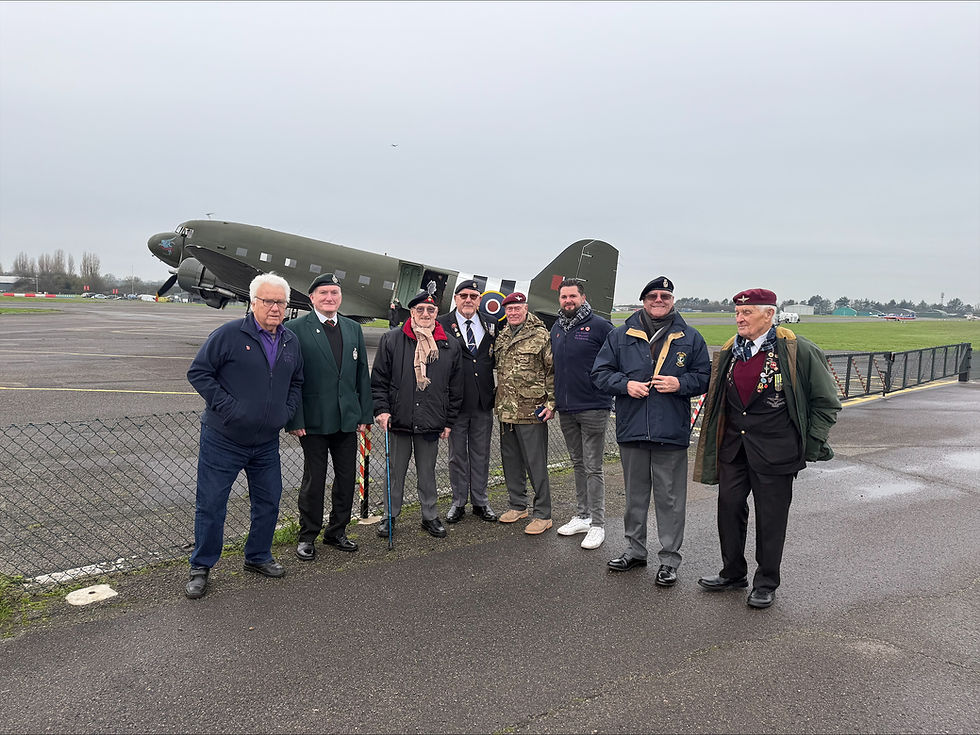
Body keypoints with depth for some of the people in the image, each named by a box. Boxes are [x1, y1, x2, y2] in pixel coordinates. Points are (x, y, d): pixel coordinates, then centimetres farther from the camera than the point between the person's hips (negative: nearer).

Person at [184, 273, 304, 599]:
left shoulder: (291, 342, 7)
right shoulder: (229, 335, -11)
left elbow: (296, 382, 21)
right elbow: (198, 372, -9)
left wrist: (287, 410, 5)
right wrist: (226, 405, -16)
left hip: (267, 443, 5)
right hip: (223, 440, -5)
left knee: (269, 502, 14)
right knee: (211, 503, 4)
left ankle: (258, 556, 34)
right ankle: (201, 567, 21)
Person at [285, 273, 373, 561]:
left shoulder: (353, 329, 10)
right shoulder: (296, 329, -6)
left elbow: (362, 374, 10)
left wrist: (365, 414, 6)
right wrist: (294, 419, -13)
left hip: (348, 419, 5)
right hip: (313, 420, -5)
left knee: (347, 478, 12)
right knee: (314, 480, 5)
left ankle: (337, 532, 29)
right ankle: (307, 537, 23)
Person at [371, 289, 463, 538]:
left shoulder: (450, 346, 4)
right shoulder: (391, 340, 1)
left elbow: (455, 388, 8)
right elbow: (378, 379, 2)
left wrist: (449, 421, 6)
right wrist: (382, 409, -7)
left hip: (431, 423, 1)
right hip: (399, 421, -1)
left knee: (427, 473, 13)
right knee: (396, 472, 11)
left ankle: (430, 516, 27)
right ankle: (390, 515, 26)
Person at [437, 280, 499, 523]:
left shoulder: (490, 325, 8)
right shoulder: (442, 325, -3)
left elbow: (496, 359, 16)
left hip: (483, 402, 3)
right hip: (457, 401, -3)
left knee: (481, 454, 12)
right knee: (457, 455, 9)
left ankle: (480, 501, 25)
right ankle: (458, 502, 22)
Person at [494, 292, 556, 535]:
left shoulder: (541, 336, -8)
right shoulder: (501, 337, 13)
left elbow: (553, 371, -8)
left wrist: (551, 403, -13)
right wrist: (497, 399, 19)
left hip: (531, 413, -7)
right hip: (505, 412, 7)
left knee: (536, 464, -1)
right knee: (511, 460, 16)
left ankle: (543, 514, 9)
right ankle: (517, 505, 31)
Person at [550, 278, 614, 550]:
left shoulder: (599, 326, -9)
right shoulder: (556, 329, 12)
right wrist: (553, 399, 16)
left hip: (593, 408, -6)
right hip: (565, 410, 7)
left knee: (593, 468, -2)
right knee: (578, 464, 16)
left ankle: (597, 524, 7)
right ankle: (582, 516, 27)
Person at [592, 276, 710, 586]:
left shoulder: (690, 338, 4)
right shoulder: (621, 336, 5)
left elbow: (704, 377, 7)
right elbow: (601, 371, 6)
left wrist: (680, 383, -12)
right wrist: (625, 384, -11)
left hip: (672, 432, -2)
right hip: (631, 431, 2)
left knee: (670, 498, 4)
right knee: (634, 494, 15)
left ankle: (669, 559, 17)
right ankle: (635, 549, 31)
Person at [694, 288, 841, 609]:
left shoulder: (799, 351, -9)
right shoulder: (730, 351, 8)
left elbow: (826, 401, -3)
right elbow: (717, 399, 19)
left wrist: (809, 447, -6)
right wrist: (717, 441, 14)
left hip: (774, 450, -5)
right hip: (733, 447, 6)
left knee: (771, 517, 5)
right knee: (729, 507, 11)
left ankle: (766, 583, 22)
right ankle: (733, 573, 29)